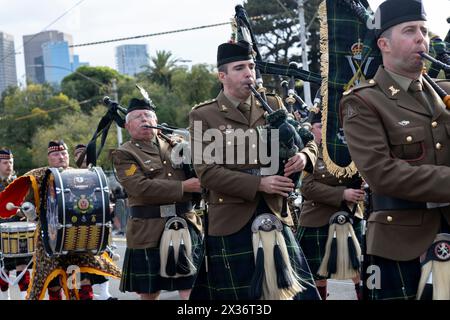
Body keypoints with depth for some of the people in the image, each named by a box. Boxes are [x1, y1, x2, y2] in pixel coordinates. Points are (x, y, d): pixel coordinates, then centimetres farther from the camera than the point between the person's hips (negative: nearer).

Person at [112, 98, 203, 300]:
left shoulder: (176, 144, 13)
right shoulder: (124, 154, 0)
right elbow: (141, 188, -16)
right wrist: (183, 187, -18)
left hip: (187, 227, 3)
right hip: (148, 232, -2)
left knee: (192, 290, -3)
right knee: (149, 293, 8)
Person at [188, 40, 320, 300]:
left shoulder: (273, 106, 12)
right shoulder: (203, 116, -1)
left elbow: (309, 142, 17)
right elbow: (207, 171, -9)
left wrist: (304, 157, -8)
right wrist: (259, 184, -18)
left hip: (275, 217, 4)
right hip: (232, 223, -3)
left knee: (299, 291, 3)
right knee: (241, 294, 4)